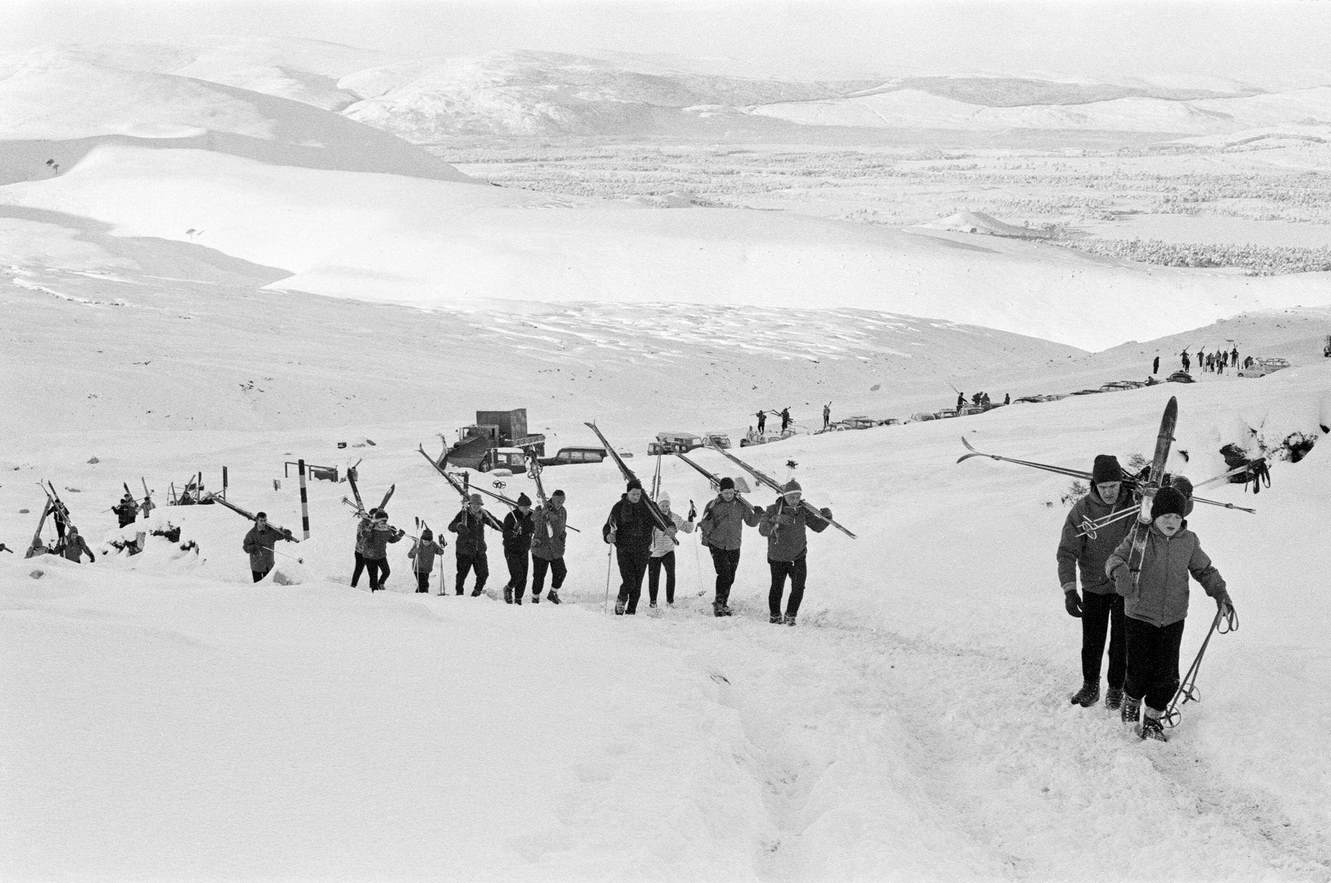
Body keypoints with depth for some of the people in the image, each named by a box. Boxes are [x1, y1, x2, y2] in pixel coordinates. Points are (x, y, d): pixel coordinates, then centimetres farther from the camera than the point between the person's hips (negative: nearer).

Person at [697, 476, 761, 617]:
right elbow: (705, 527, -4)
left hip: (734, 547, 3)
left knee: (730, 578, 8)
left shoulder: (741, 504, -1)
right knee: (724, 574, -16)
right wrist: (707, 520, -26)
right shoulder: (712, 505, -6)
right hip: (717, 545, -3)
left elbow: (751, 522, 4)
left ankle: (723, 604, 24)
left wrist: (757, 515, -15)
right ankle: (719, 603, -5)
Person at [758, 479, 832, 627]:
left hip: (798, 558, 2)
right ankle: (774, 615, 31)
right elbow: (763, 530, -22)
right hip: (778, 558, -2)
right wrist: (775, 520, -40)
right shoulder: (773, 510, -12)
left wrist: (826, 517, -15)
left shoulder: (802, 511, -1)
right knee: (777, 587, 9)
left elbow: (817, 526, 6)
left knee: (798, 588, -7)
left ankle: (791, 615, 11)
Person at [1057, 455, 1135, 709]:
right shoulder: (1082, 509, -14)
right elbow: (1067, 552, -15)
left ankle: (1116, 688, 27)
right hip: (1094, 587, 0)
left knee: (1121, 642, 7)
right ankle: (1090, 686, 29)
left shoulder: (1136, 503, -12)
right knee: (1092, 641, 8)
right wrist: (1069, 589, -24)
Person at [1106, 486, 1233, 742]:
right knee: (1139, 671, -2)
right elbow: (1116, 559, -15)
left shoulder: (1188, 541, 1)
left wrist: (1220, 594, -1)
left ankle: (1153, 718, 23)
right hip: (1140, 615, -3)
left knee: (1167, 675, 2)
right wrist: (1120, 572, -38)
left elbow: (1205, 570, 12)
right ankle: (1132, 701, 31)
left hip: (1173, 618, 3)